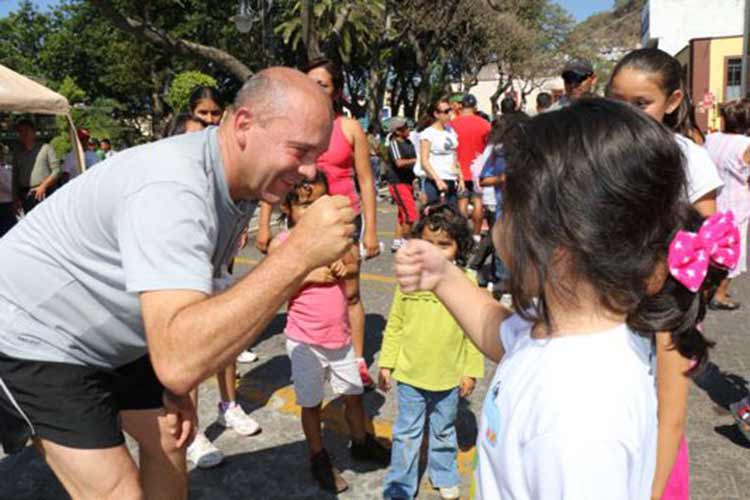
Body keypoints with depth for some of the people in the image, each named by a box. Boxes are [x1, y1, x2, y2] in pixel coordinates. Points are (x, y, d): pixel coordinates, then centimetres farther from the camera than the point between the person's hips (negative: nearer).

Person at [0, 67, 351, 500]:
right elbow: (179, 361, -48)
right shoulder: (173, 188, -36)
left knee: (169, 442, 15)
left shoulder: (245, 181, -6)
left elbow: (197, 302, 7)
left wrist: (178, 388, 5)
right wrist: (300, 254, -49)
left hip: (110, 337, 9)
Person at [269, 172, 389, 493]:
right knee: (311, 403, 12)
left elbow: (353, 263, 11)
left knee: (353, 393, 20)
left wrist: (344, 268, -12)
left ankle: (361, 442, 44)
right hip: (305, 341, -4)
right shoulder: (280, 244, -15)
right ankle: (319, 458, 33)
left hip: (340, 335, 4)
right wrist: (308, 276, -24)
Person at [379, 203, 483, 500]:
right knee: (407, 433, 13)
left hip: (448, 377, 0)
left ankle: (445, 476, 45)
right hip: (410, 374, 0)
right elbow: (394, 325, -1)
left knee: (444, 431, 22)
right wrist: (386, 364, 0)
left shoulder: (466, 282, -11)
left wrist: (471, 371, -2)